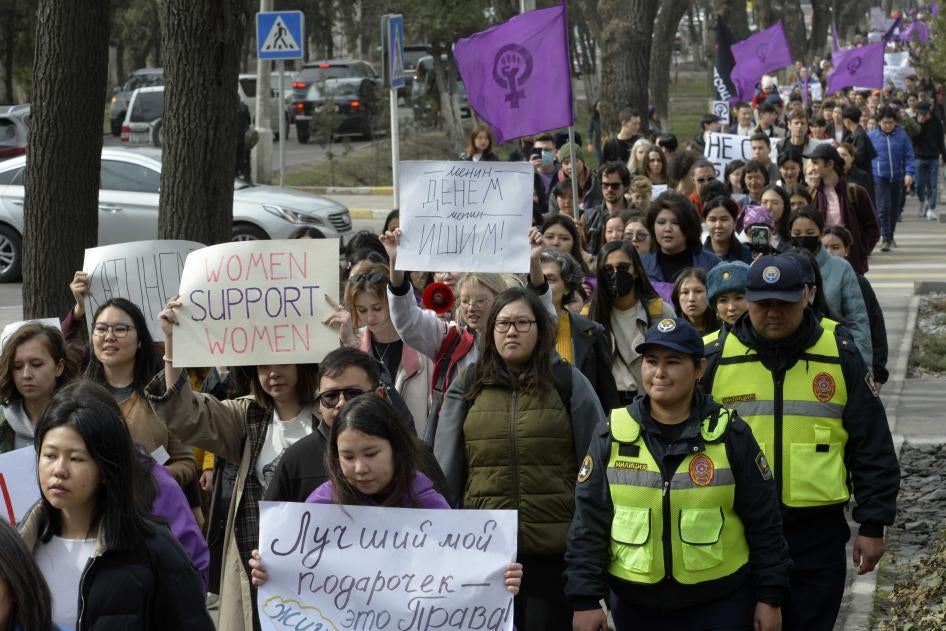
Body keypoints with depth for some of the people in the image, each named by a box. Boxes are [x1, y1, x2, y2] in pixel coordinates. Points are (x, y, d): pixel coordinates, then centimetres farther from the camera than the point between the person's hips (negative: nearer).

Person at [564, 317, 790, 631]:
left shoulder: (730, 434, -3)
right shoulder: (612, 436, 0)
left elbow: (763, 522, 1)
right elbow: (588, 525, 1)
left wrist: (770, 597, -1)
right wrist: (585, 599, -4)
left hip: (722, 603, -1)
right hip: (635, 605, 2)